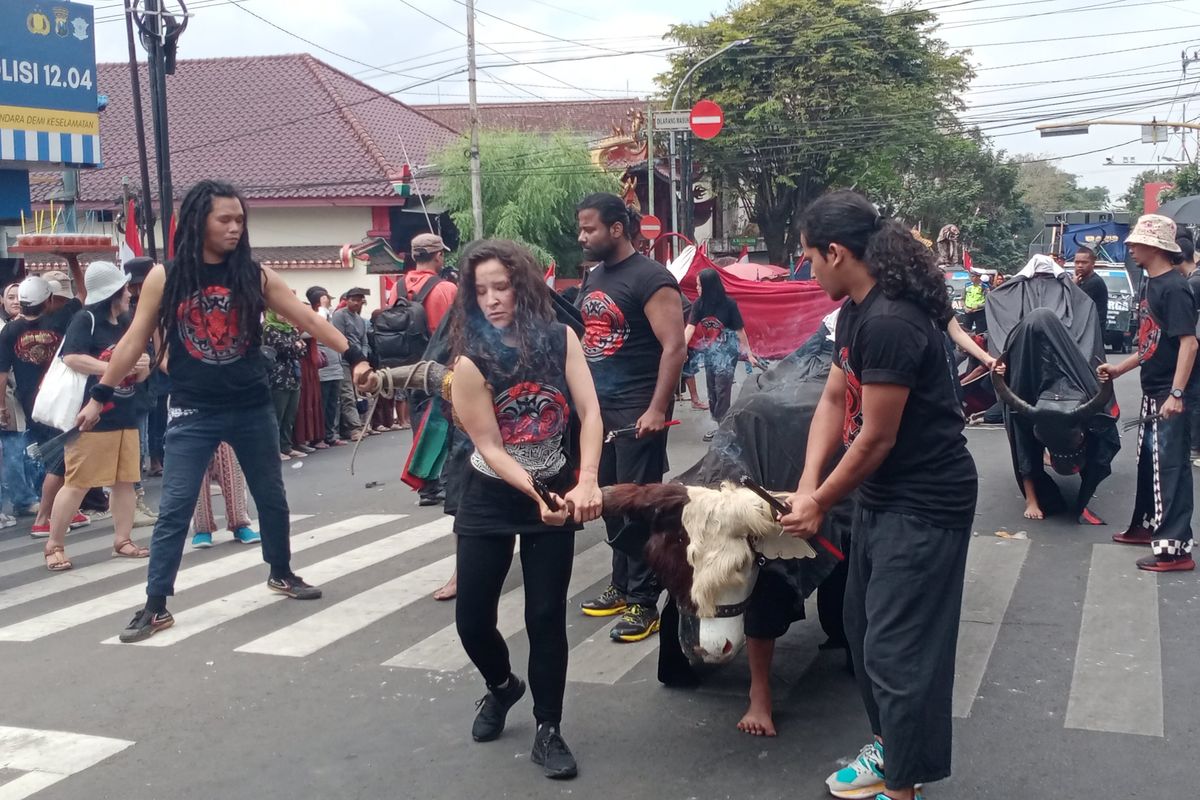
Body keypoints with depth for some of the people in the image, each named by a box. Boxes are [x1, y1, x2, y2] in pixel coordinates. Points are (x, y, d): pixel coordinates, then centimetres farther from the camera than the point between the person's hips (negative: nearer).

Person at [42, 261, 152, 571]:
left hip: (125, 417, 7)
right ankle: (54, 545, 6)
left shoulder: (127, 325, 14)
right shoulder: (86, 319, -7)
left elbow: (139, 377, 19)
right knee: (77, 483, -4)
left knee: (126, 481, 7)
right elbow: (71, 358, -21)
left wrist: (142, 366, -5)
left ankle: (123, 541, 16)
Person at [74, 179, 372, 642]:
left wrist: (353, 357, -9)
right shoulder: (164, 278, -4)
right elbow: (135, 340, 1)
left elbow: (308, 319, -1)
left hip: (253, 409, 2)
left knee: (271, 497, 15)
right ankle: (156, 605, 5)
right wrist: (100, 395, 2)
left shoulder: (255, 276, -1)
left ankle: (281, 573, 37)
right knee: (174, 510, -3)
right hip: (193, 413, -2)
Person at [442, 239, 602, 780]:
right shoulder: (472, 362, -14)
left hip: (556, 493, 0)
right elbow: (489, 448, -16)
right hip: (491, 498, 0)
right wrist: (537, 495, -29)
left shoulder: (561, 340, -11)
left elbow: (590, 413, -16)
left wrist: (586, 481, -30)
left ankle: (548, 730, 15)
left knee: (546, 615, 0)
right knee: (471, 617, 3)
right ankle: (501, 686, 36)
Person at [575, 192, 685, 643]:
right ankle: (622, 586, 26)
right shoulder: (593, 278, 12)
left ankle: (644, 602, 3)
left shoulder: (650, 278, -13)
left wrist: (657, 409, -22)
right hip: (598, 406, 8)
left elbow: (674, 347, -18)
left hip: (637, 410, -8)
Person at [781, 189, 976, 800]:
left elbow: (877, 438, -22)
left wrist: (819, 504, -9)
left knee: (897, 646, -2)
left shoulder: (890, 322, -26)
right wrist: (806, 485, -6)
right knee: (863, 625, 19)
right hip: (881, 494, 10)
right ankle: (887, 746, 36)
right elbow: (833, 399, 6)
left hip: (925, 504, -10)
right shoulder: (855, 310, 6)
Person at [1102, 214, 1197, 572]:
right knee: (1149, 462, 18)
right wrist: (1119, 369, 20)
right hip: (1152, 392, 9)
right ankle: (1148, 525, 33)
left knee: (1170, 466, -7)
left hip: (1169, 394, -9)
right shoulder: (1149, 284, 11)